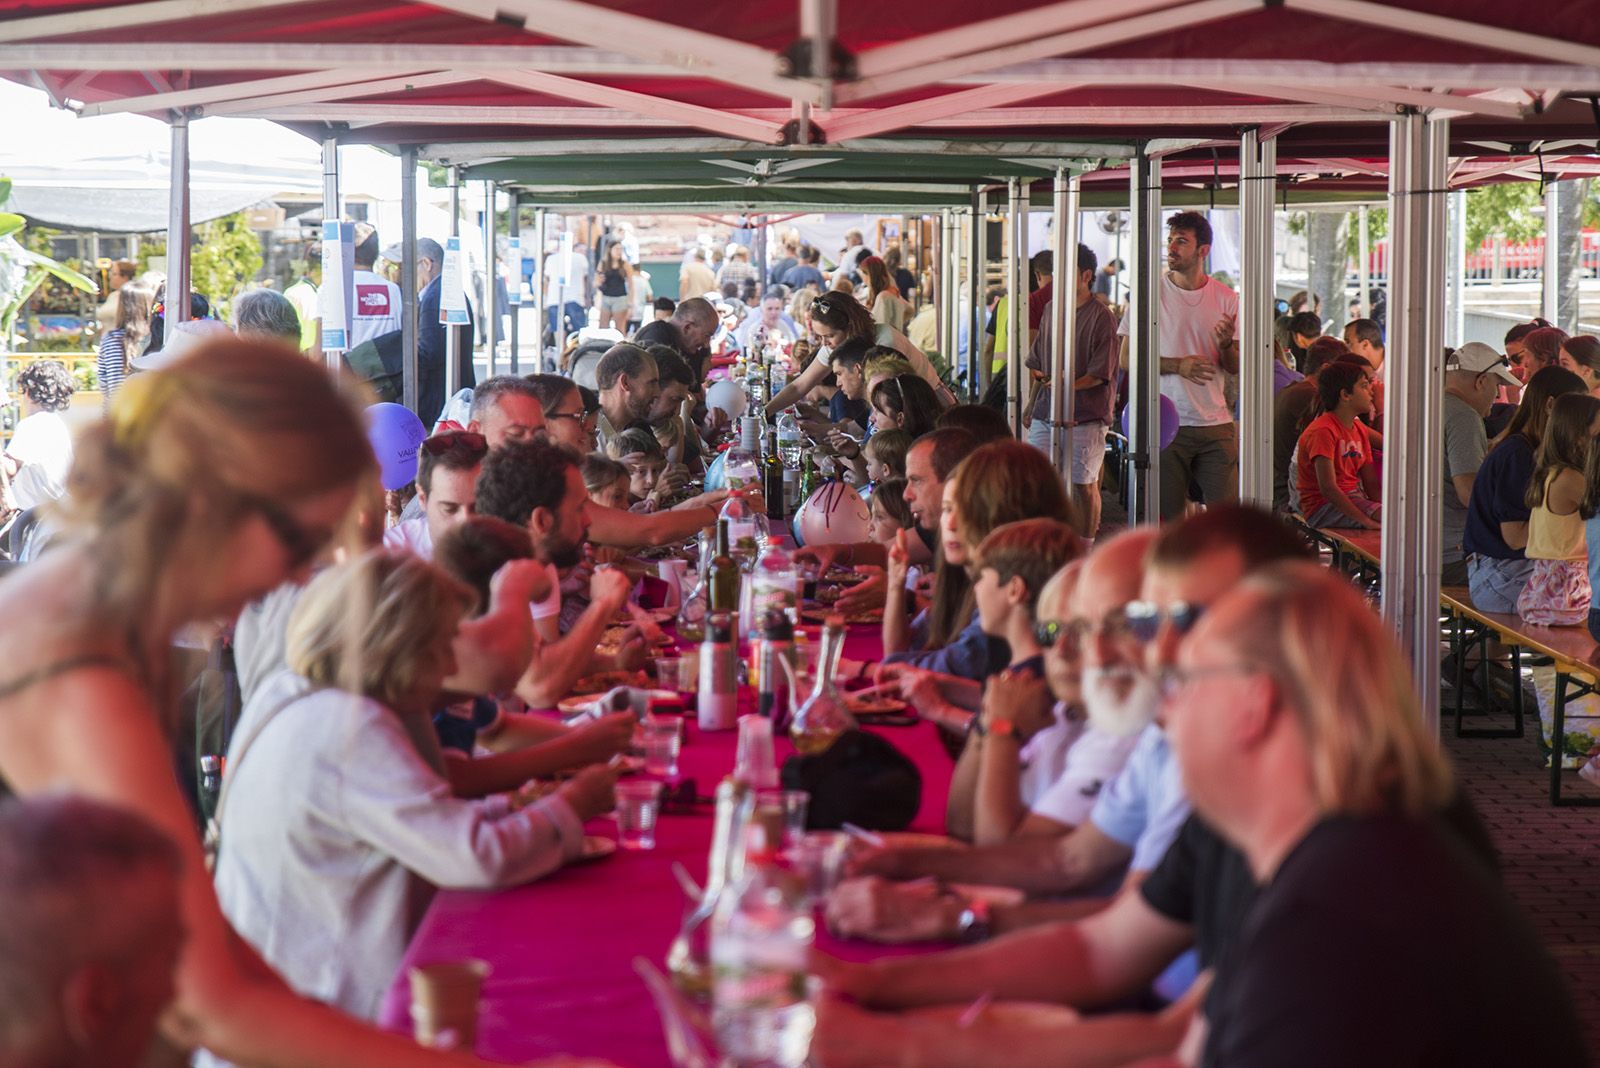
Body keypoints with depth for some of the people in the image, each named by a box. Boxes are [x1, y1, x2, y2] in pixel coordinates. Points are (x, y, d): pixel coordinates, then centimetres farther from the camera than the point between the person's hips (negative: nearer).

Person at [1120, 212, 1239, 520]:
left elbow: (1235, 368, 11)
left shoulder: (1226, 299, 7)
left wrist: (1226, 344, -11)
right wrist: (1176, 365, -15)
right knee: (1166, 515, 0)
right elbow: (1127, 359, -2)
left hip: (1216, 425, 2)